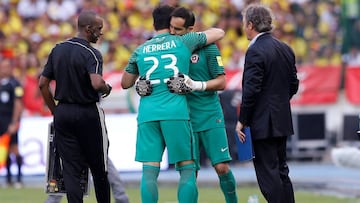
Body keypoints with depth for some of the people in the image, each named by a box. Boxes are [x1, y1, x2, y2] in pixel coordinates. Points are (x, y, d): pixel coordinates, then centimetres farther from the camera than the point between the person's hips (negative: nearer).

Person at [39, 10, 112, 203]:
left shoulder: (57, 50, 8)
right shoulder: (91, 53, -12)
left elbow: (43, 84, 10)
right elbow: (97, 84, -28)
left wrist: (55, 111, 16)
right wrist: (107, 88, -6)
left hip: (62, 113, 5)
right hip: (88, 114, -5)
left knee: (70, 168, 3)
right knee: (98, 167, 9)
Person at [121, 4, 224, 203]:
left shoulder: (140, 50, 14)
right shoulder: (183, 42, 8)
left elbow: (125, 83, 25)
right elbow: (219, 32, 20)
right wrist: (198, 34, 38)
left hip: (147, 114, 2)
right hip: (176, 112, -2)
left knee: (149, 170, 0)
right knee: (187, 168, 3)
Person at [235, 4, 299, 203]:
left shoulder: (255, 52, -16)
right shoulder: (285, 49, 10)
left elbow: (251, 90, -19)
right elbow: (293, 85, 15)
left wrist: (242, 121, -12)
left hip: (263, 122, -9)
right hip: (283, 121, 9)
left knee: (268, 174, -5)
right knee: (281, 171, 16)